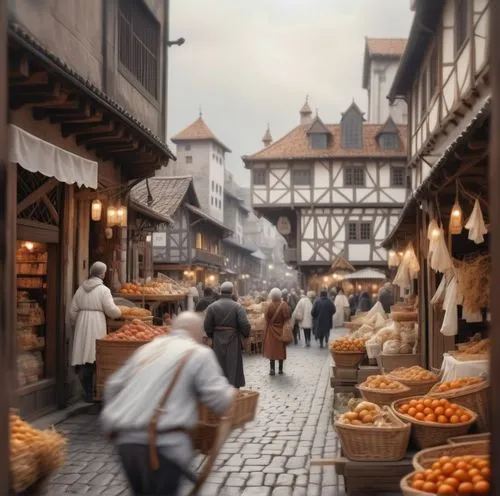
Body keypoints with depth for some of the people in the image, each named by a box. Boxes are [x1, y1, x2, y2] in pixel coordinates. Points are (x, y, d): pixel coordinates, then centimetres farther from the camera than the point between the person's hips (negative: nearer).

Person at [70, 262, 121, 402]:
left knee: (83, 358, 8)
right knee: (94, 359, -1)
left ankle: (88, 392, 13)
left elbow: (73, 311, 10)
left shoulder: (81, 289, 9)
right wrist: (119, 313, 11)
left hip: (82, 325, 5)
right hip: (96, 326, -5)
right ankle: (91, 393, 2)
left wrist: (75, 324, 25)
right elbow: (111, 310, -10)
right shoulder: (103, 290, -7)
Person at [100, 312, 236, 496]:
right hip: (162, 442, -7)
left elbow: (113, 386, 24)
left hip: (125, 439, 7)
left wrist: (114, 420, 38)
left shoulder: (147, 348, 21)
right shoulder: (199, 353, 2)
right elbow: (219, 400, -5)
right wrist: (230, 392, 17)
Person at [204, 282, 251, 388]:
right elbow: (245, 324, -15)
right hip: (233, 341, -2)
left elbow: (207, 326, -3)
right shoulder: (237, 306, -9)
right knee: (233, 367, 6)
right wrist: (245, 335, 4)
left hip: (217, 341, 2)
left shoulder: (212, 306, -2)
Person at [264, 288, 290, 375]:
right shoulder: (284, 305, -11)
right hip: (281, 330, 1)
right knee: (281, 349, 11)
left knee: (271, 349, 5)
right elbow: (287, 317, -10)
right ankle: (280, 369, 15)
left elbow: (266, 318, -10)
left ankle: (272, 369, 2)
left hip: (271, 330, -1)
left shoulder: (270, 306, -13)